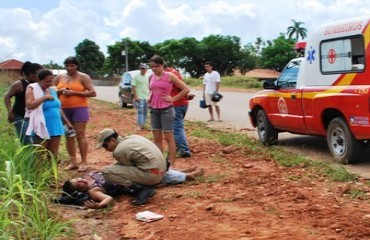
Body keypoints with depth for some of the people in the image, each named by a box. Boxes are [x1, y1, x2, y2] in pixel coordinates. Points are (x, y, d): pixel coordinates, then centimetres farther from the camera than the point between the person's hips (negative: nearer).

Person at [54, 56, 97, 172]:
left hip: (79, 108, -4)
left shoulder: (83, 77, -1)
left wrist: (74, 92, -15)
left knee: (80, 135, -8)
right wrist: (61, 91, -8)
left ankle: (84, 162, -3)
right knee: (69, 136, 6)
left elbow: (93, 93, -8)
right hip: (64, 110, 5)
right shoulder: (60, 77, 11)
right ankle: (73, 162, 12)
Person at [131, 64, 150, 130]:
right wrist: (135, 96, -16)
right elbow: (133, 87, -9)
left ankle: (143, 124, 18)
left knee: (145, 112, 10)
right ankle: (139, 125, -11)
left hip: (147, 98, 6)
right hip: (139, 98, -6)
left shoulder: (148, 78, 14)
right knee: (140, 112, -11)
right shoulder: (136, 77, -4)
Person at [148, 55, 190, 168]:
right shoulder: (151, 77, 9)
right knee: (157, 138, 8)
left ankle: (171, 164, 1)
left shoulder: (170, 76, -7)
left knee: (168, 137, -3)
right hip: (154, 110, 6)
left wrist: (173, 99, -8)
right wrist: (150, 98, 9)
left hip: (166, 110, -6)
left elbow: (186, 89, -7)